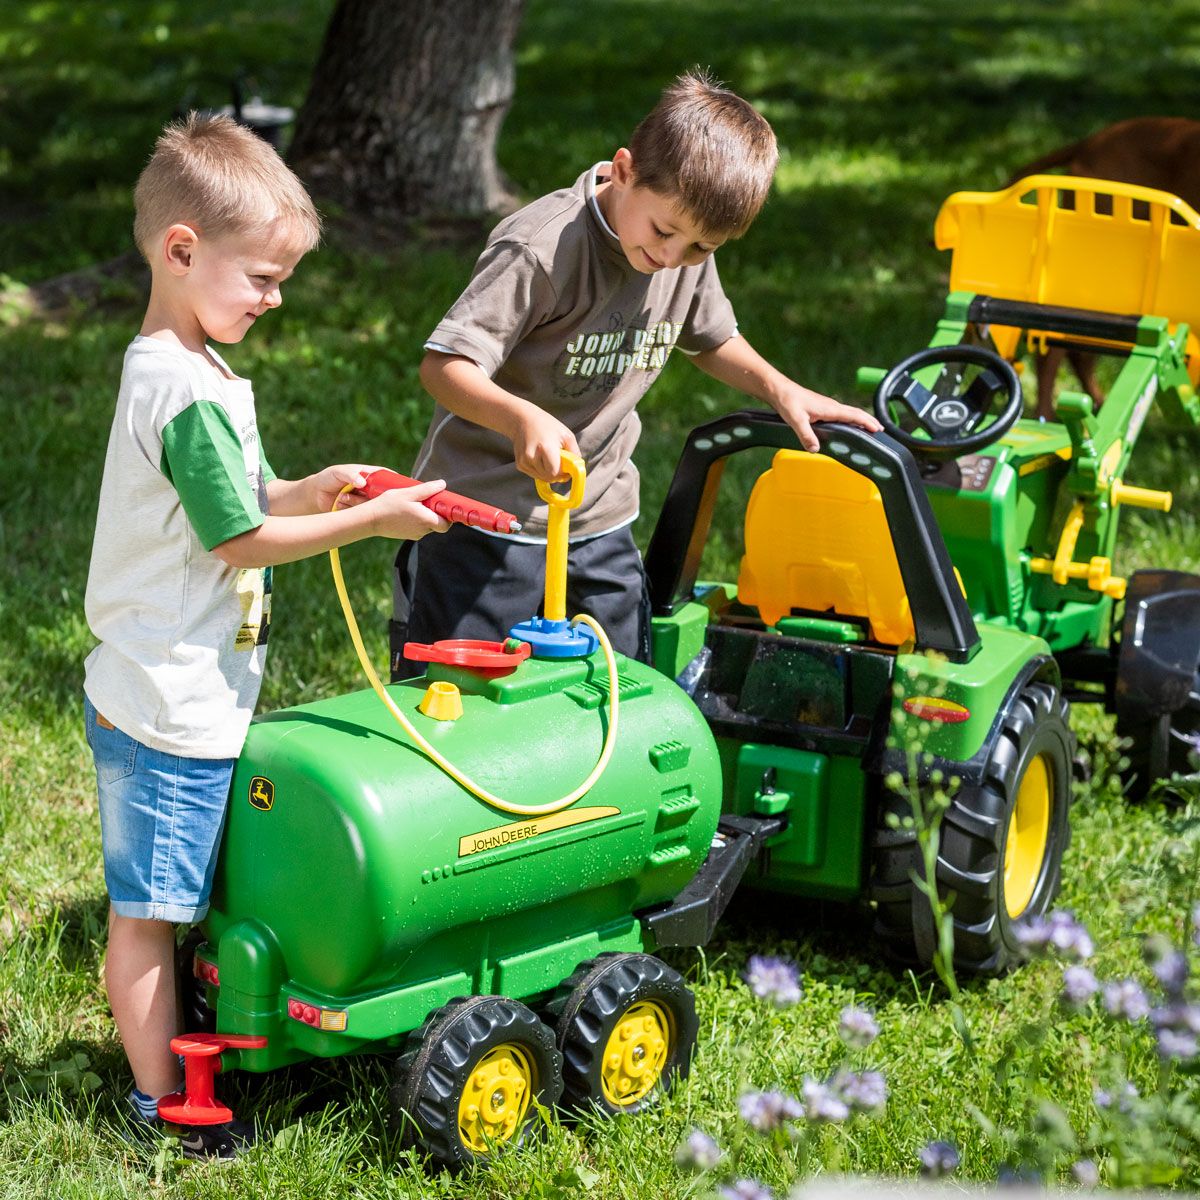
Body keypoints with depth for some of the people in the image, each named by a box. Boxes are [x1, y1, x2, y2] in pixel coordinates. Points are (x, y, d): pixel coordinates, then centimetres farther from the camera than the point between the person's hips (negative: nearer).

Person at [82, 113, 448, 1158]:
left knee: (158, 904, 18)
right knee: (146, 910, 1)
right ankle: (163, 1102, 9)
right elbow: (238, 539, -18)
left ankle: (168, 1043, 29)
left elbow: (222, 503, 17)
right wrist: (372, 521, -12)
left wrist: (308, 491, 1)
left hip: (167, 697, 10)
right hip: (171, 710, -10)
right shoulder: (191, 393, -22)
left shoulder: (171, 367, 11)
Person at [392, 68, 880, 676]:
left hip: (599, 518, 6)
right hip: (486, 517, -6)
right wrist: (525, 418, -45)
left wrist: (780, 389, 4)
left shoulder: (691, 249, -2)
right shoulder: (542, 247, -24)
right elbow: (443, 365, -28)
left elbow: (710, 338, 20)